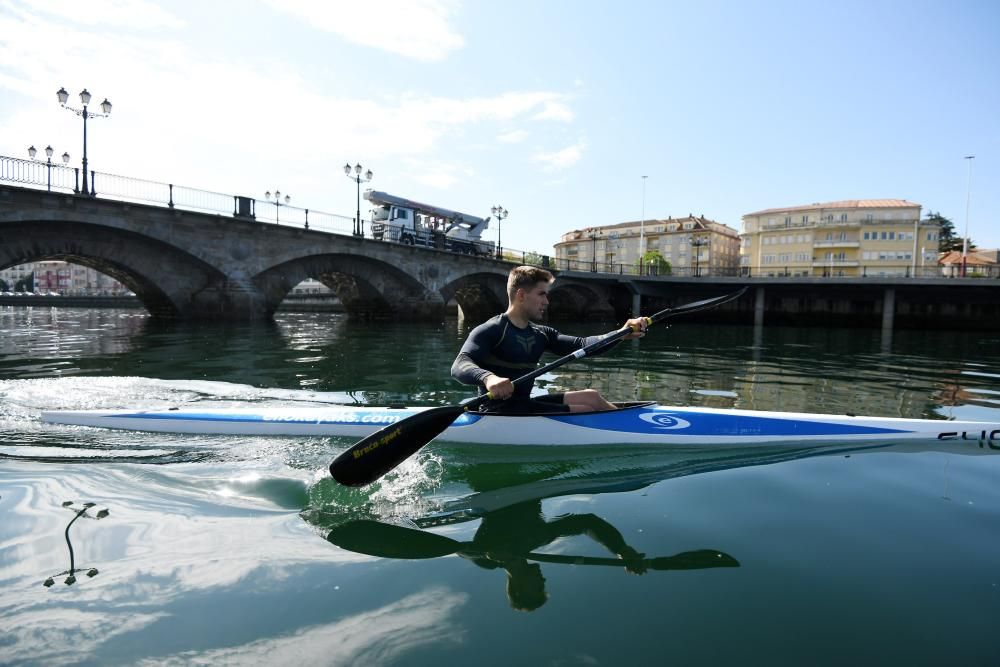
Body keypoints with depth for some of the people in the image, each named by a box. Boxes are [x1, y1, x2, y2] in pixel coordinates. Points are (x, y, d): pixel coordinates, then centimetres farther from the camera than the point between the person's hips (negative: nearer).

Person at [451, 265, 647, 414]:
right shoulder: (490, 330, -12)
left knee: (591, 396, 1)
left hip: (525, 405, 8)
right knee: (588, 412, -11)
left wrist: (622, 334, -15)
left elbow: (580, 344, 1)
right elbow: (459, 366, -26)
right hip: (498, 412, -8)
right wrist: (488, 377, -49)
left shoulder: (541, 334, 12)